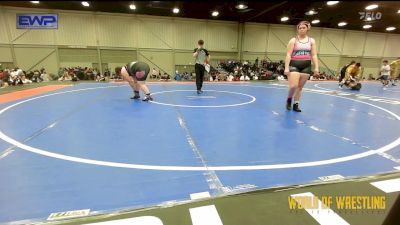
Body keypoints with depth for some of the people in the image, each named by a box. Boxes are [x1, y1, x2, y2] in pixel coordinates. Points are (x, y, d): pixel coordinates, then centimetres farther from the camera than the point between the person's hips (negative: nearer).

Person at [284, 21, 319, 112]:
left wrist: (316, 67, -3)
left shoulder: (311, 41, 11)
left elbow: (314, 55, 7)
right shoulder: (293, 40, 2)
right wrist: (286, 67, -15)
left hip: (306, 66, 3)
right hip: (294, 65, -3)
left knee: (300, 87, 6)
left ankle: (296, 105, 15)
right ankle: (289, 100, 13)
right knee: (293, 86, -15)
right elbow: (288, 55, -5)